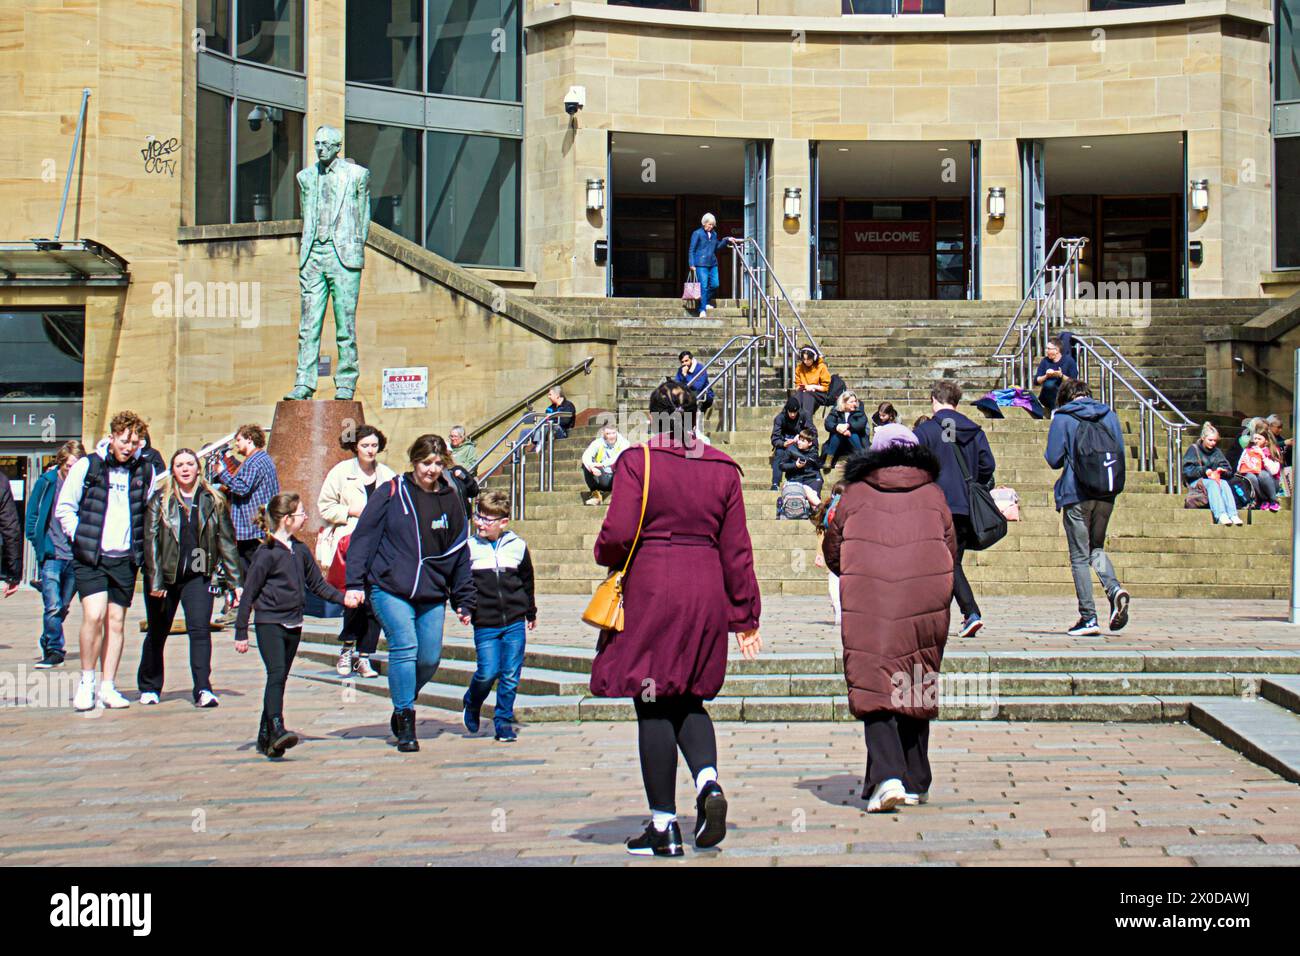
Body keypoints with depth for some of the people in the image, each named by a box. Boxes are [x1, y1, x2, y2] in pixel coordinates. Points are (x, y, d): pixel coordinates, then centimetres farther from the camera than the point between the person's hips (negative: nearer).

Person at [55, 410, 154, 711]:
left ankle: (107, 687, 12)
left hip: (126, 558, 3)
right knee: (94, 615, -14)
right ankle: (86, 681, 2)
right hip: (90, 557, -3)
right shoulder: (86, 466, -3)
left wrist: (142, 546, 7)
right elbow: (64, 508, 2)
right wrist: (81, 538, -6)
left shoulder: (145, 471, 5)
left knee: (116, 621, 5)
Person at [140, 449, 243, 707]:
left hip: (198, 576, 0)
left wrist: (236, 582, 1)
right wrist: (155, 580, -14)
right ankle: (149, 688, 29)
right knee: (157, 633, 12)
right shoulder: (160, 500, -2)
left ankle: (203, 690, -17)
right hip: (164, 576, 0)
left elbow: (226, 541, 5)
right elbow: (151, 540, -6)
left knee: (200, 629, -15)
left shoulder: (213, 501, 3)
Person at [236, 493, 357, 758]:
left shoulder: (300, 551, 10)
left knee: (280, 678, 9)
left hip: (293, 624, 7)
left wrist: (343, 598, 5)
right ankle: (277, 729, -28)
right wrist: (241, 632, -9)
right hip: (269, 623, -7)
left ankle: (265, 737, 15)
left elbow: (317, 584, 20)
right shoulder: (266, 553, -11)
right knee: (276, 675, -19)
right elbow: (248, 593, -8)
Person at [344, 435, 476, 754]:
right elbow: (363, 537, -1)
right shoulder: (391, 494, 0)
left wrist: (464, 601, 14)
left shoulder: (452, 499, 11)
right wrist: (355, 582, -9)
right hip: (390, 589, -4)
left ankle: (403, 704, 28)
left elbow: (460, 551, 16)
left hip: (433, 595, 4)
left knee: (430, 658, 1)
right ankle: (404, 722, -6)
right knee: (405, 648, -16)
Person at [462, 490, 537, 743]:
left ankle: (503, 721, 15)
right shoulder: (469, 548, 1)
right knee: (488, 672, -7)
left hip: (515, 621, 2)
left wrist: (531, 612, 22)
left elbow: (527, 581, 16)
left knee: (511, 675, 1)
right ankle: (472, 704, 23)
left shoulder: (518, 546, 5)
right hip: (484, 624, -2)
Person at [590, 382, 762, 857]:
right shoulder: (722, 468, 7)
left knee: (653, 706, 2)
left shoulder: (636, 461, -5)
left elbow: (618, 532, -12)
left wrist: (606, 556, 11)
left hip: (650, 591, -4)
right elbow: (736, 547, 8)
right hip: (705, 594, 4)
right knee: (689, 698, 18)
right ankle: (708, 780, -9)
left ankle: (664, 825, 3)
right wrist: (745, 614, 14)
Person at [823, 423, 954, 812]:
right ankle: (915, 783, 18)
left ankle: (887, 776, -21)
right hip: (925, 601, 2)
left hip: (868, 603, -2)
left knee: (874, 689, -3)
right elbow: (951, 549, 11)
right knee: (916, 688, 13)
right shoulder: (933, 494, 12)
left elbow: (833, 553, 10)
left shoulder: (855, 494, 8)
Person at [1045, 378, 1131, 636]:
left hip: (1076, 495, -4)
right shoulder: (1110, 416, 8)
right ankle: (1114, 589, -9)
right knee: (1097, 547, 19)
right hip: (1106, 494, 4)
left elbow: (1054, 459, -6)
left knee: (1079, 556, 2)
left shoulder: (1062, 419, -4)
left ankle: (1088, 617, -1)